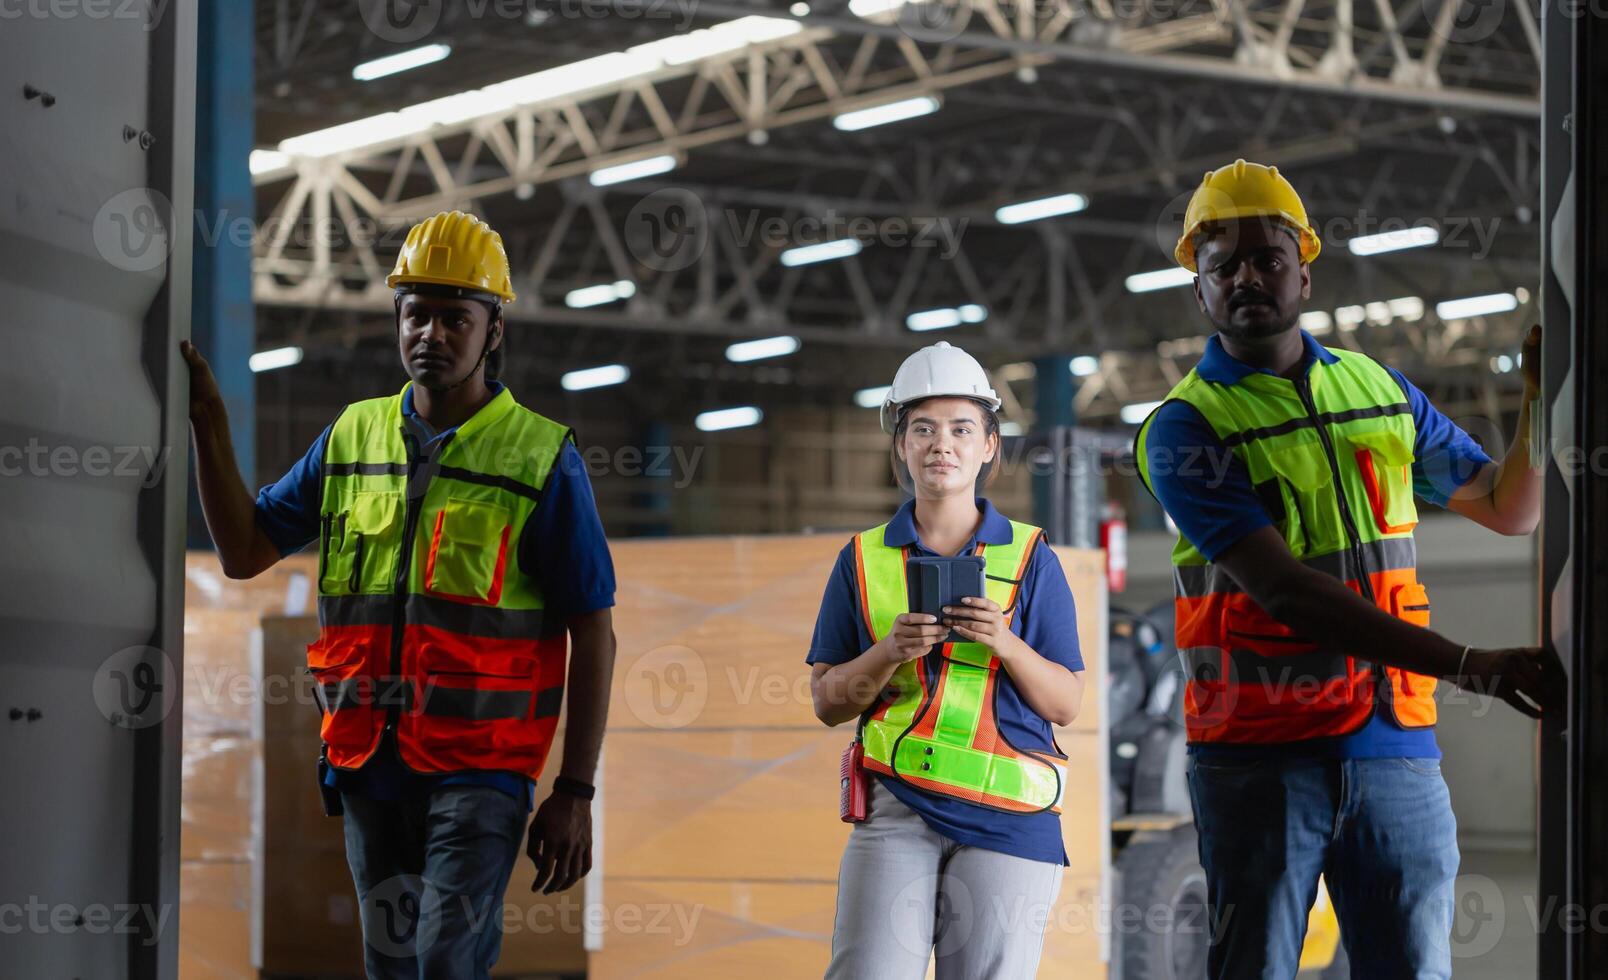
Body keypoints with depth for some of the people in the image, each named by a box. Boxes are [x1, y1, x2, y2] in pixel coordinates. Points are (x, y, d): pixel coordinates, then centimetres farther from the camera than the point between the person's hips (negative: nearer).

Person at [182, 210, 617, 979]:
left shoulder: (542, 459, -3)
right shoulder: (353, 438, 10)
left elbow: (593, 635, -3)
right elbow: (243, 551, 14)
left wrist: (575, 793, -9)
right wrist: (209, 426, 2)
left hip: (478, 769, -5)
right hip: (371, 769, 5)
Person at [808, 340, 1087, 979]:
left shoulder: (1031, 559, 7)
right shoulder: (864, 561, 10)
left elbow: (1067, 704, 6)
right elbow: (827, 702, 9)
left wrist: (1005, 643, -12)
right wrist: (890, 652, -9)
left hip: (1006, 816, 0)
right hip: (896, 809, 0)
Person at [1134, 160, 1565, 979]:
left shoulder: (1380, 390, 14)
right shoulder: (1185, 428, -5)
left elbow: (1508, 509, 26)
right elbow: (1284, 590, -17)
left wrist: (1544, 404, 5)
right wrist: (1467, 664, -23)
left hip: (1396, 750, 4)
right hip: (1260, 753, -4)